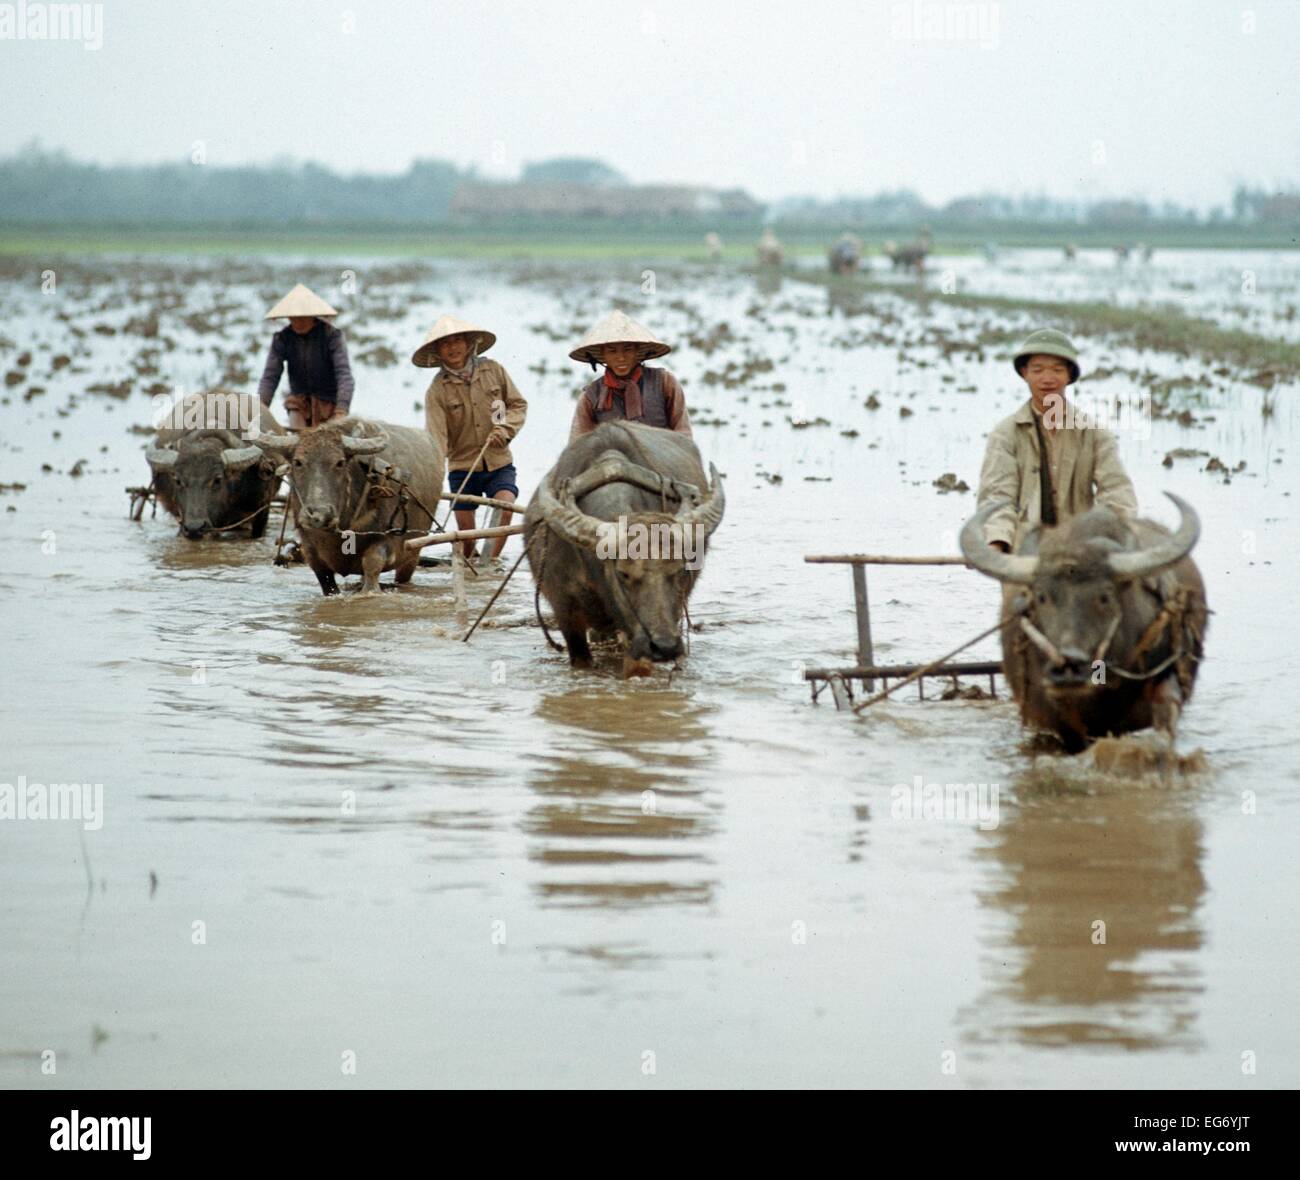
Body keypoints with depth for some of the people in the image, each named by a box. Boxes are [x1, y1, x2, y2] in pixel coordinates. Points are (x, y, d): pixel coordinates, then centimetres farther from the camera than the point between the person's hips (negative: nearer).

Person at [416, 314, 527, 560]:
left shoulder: (493, 370, 0)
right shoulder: (437, 389, -7)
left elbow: (518, 404, 10)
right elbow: (436, 436, -15)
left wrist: (505, 429, -9)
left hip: (499, 463, 1)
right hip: (462, 466, -1)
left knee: (505, 504, -25)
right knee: (465, 529, 1)